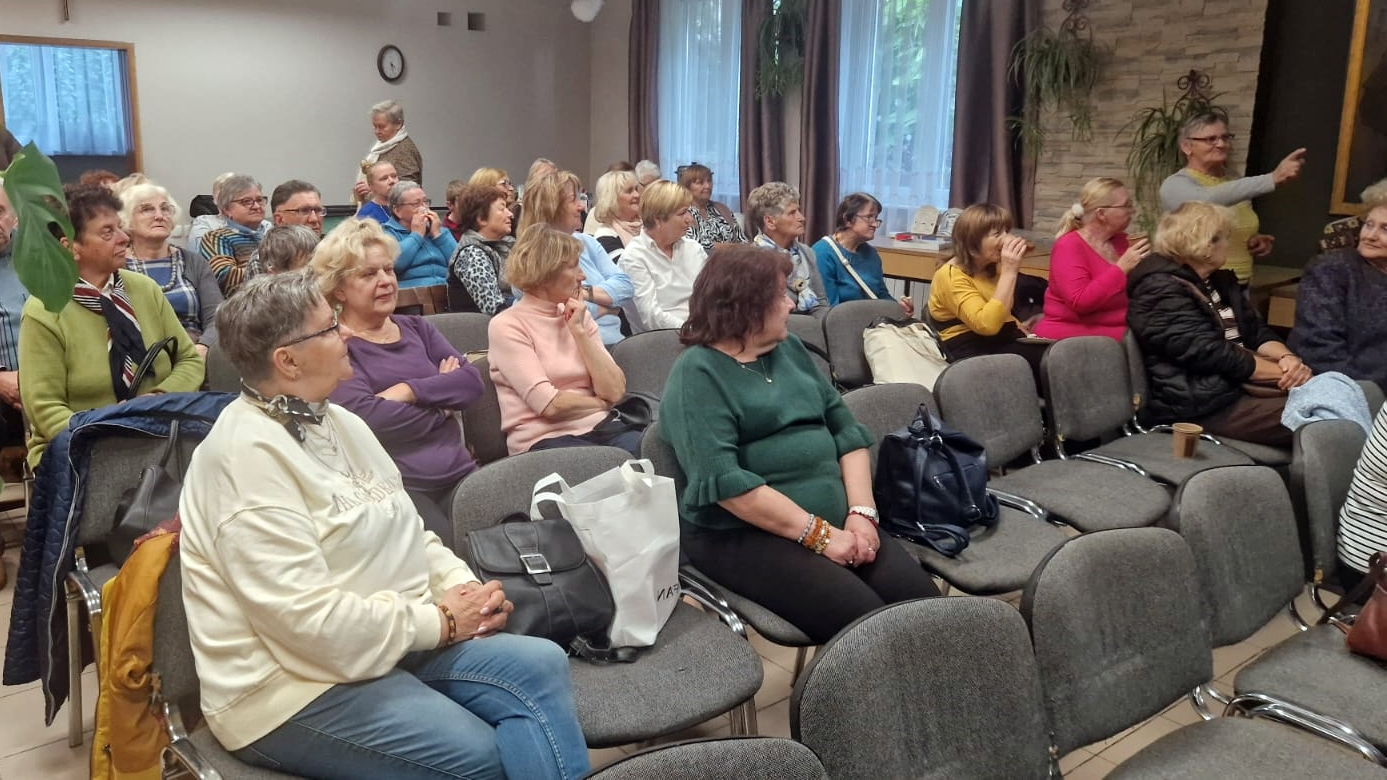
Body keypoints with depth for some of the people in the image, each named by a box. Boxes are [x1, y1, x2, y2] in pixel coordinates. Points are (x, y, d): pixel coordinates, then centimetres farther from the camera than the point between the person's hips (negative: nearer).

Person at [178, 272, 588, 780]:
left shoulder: (337, 422, 10)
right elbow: (309, 620, -25)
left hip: (390, 638, 8)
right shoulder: (247, 455, -19)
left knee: (539, 664, -14)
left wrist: (464, 587, -5)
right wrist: (440, 621, -16)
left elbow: (406, 533, 14)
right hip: (295, 686, -8)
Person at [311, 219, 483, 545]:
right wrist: (442, 402, -2)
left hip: (460, 474, 5)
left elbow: (472, 381, 6)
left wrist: (410, 391, -10)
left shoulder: (416, 328, 19)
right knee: (446, 555, -30)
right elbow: (366, 416, -15)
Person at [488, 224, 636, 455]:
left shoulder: (579, 315, 13)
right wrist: (601, 403, 2)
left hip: (598, 427, 6)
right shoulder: (506, 326, -4)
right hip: (545, 439, -5)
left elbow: (615, 391, 2)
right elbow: (550, 404, -14)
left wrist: (579, 331, -2)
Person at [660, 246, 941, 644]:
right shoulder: (698, 373, -8)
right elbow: (723, 481, -19)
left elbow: (847, 431, 11)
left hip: (834, 521, 7)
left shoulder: (791, 350, 14)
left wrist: (861, 512, -5)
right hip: (742, 534, -6)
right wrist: (817, 534, -18)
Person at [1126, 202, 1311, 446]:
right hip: (1202, 403, -9)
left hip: (1237, 383, 9)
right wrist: (1283, 371, -15)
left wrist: (1287, 358, -8)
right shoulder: (1163, 291, -13)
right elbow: (1212, 355, -19)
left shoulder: (1217, 281, 18)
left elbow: (1256, 331, 14)